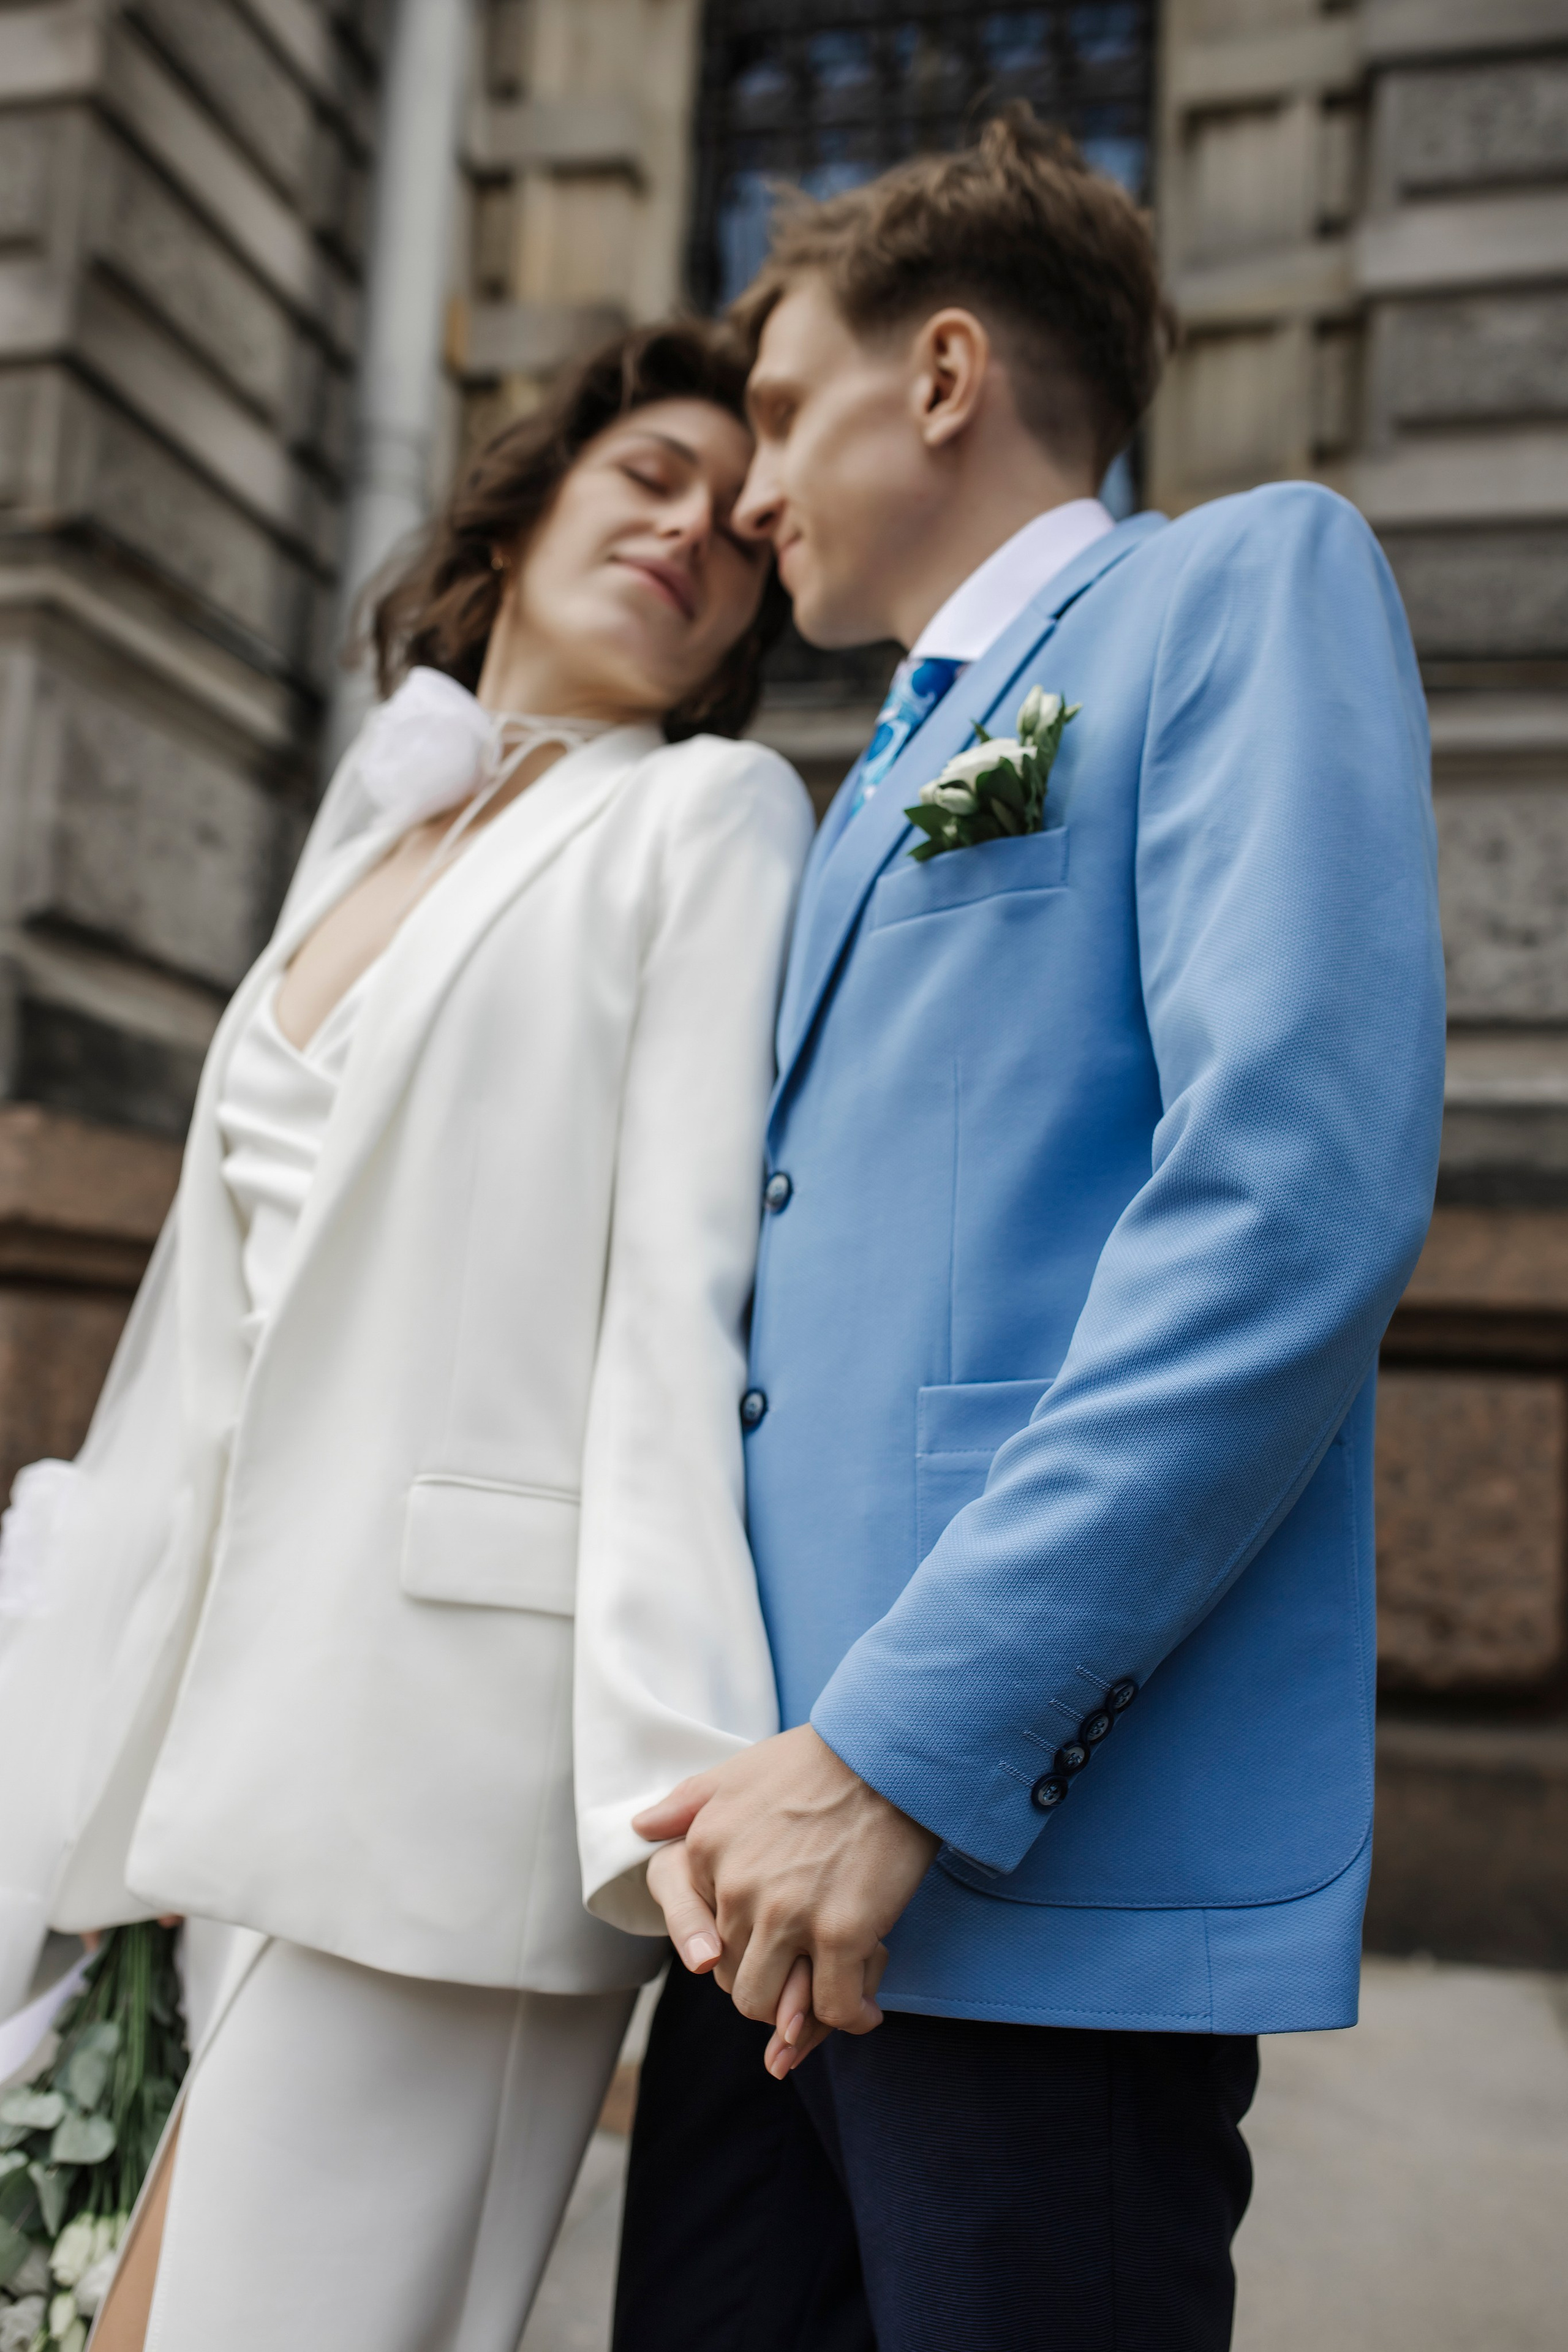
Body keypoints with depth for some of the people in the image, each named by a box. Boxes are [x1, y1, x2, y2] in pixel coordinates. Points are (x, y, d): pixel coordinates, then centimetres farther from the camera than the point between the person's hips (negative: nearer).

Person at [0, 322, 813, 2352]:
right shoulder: (365, 840, 20)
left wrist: (678, 1772, -19)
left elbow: (680, 1295, -12)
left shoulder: (707, 818, 1)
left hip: (452, 1721, -6)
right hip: (234, 1718, 7)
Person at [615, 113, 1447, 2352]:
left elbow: (1302, 1189, -17)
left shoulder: (1246, 583, -2)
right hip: (793, 1840, 8)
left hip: (1055, 1845, -7)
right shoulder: (887, 785, 22)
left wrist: (910, 1749, -19)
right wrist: (730, 1752, 8)